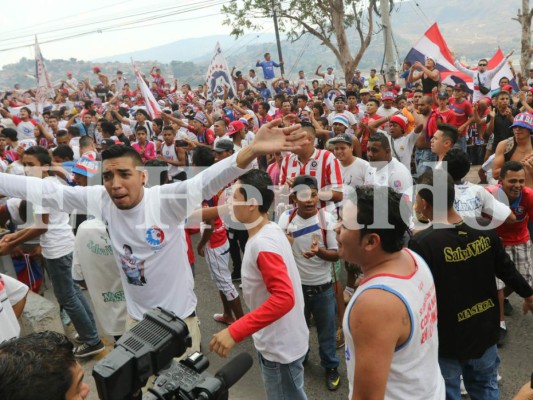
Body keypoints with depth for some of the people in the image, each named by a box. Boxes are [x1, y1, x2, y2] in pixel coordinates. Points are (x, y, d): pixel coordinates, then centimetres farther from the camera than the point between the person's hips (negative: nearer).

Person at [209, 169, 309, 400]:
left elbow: (284, 298, -36)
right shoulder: (270, 231, 0)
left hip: (280, 347, -9)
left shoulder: (262, 243, -28)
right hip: (276, 341, 9)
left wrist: (234, 332, -36)